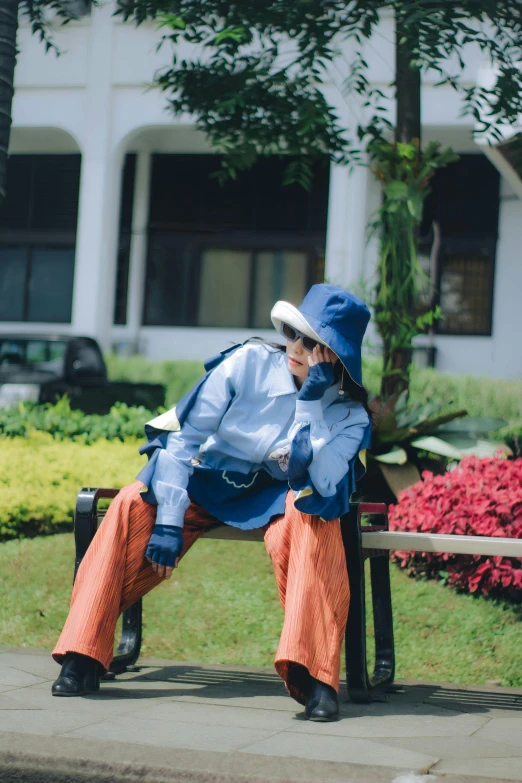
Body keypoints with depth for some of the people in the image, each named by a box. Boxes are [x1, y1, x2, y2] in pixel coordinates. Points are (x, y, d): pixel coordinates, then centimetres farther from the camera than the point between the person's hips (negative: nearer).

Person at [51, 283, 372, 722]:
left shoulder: (349, 414, -12)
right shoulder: (250, 362, -14)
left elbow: (322, 482, -29)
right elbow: (184, 436, -14)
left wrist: (311, 399, -31)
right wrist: (169, 521, -21)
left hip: (277, 498, -1)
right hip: (209, 482, 1)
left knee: (315, 515, -36)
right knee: (132, 507, -28)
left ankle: (313, 674, -39)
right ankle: (83, 656, -25)